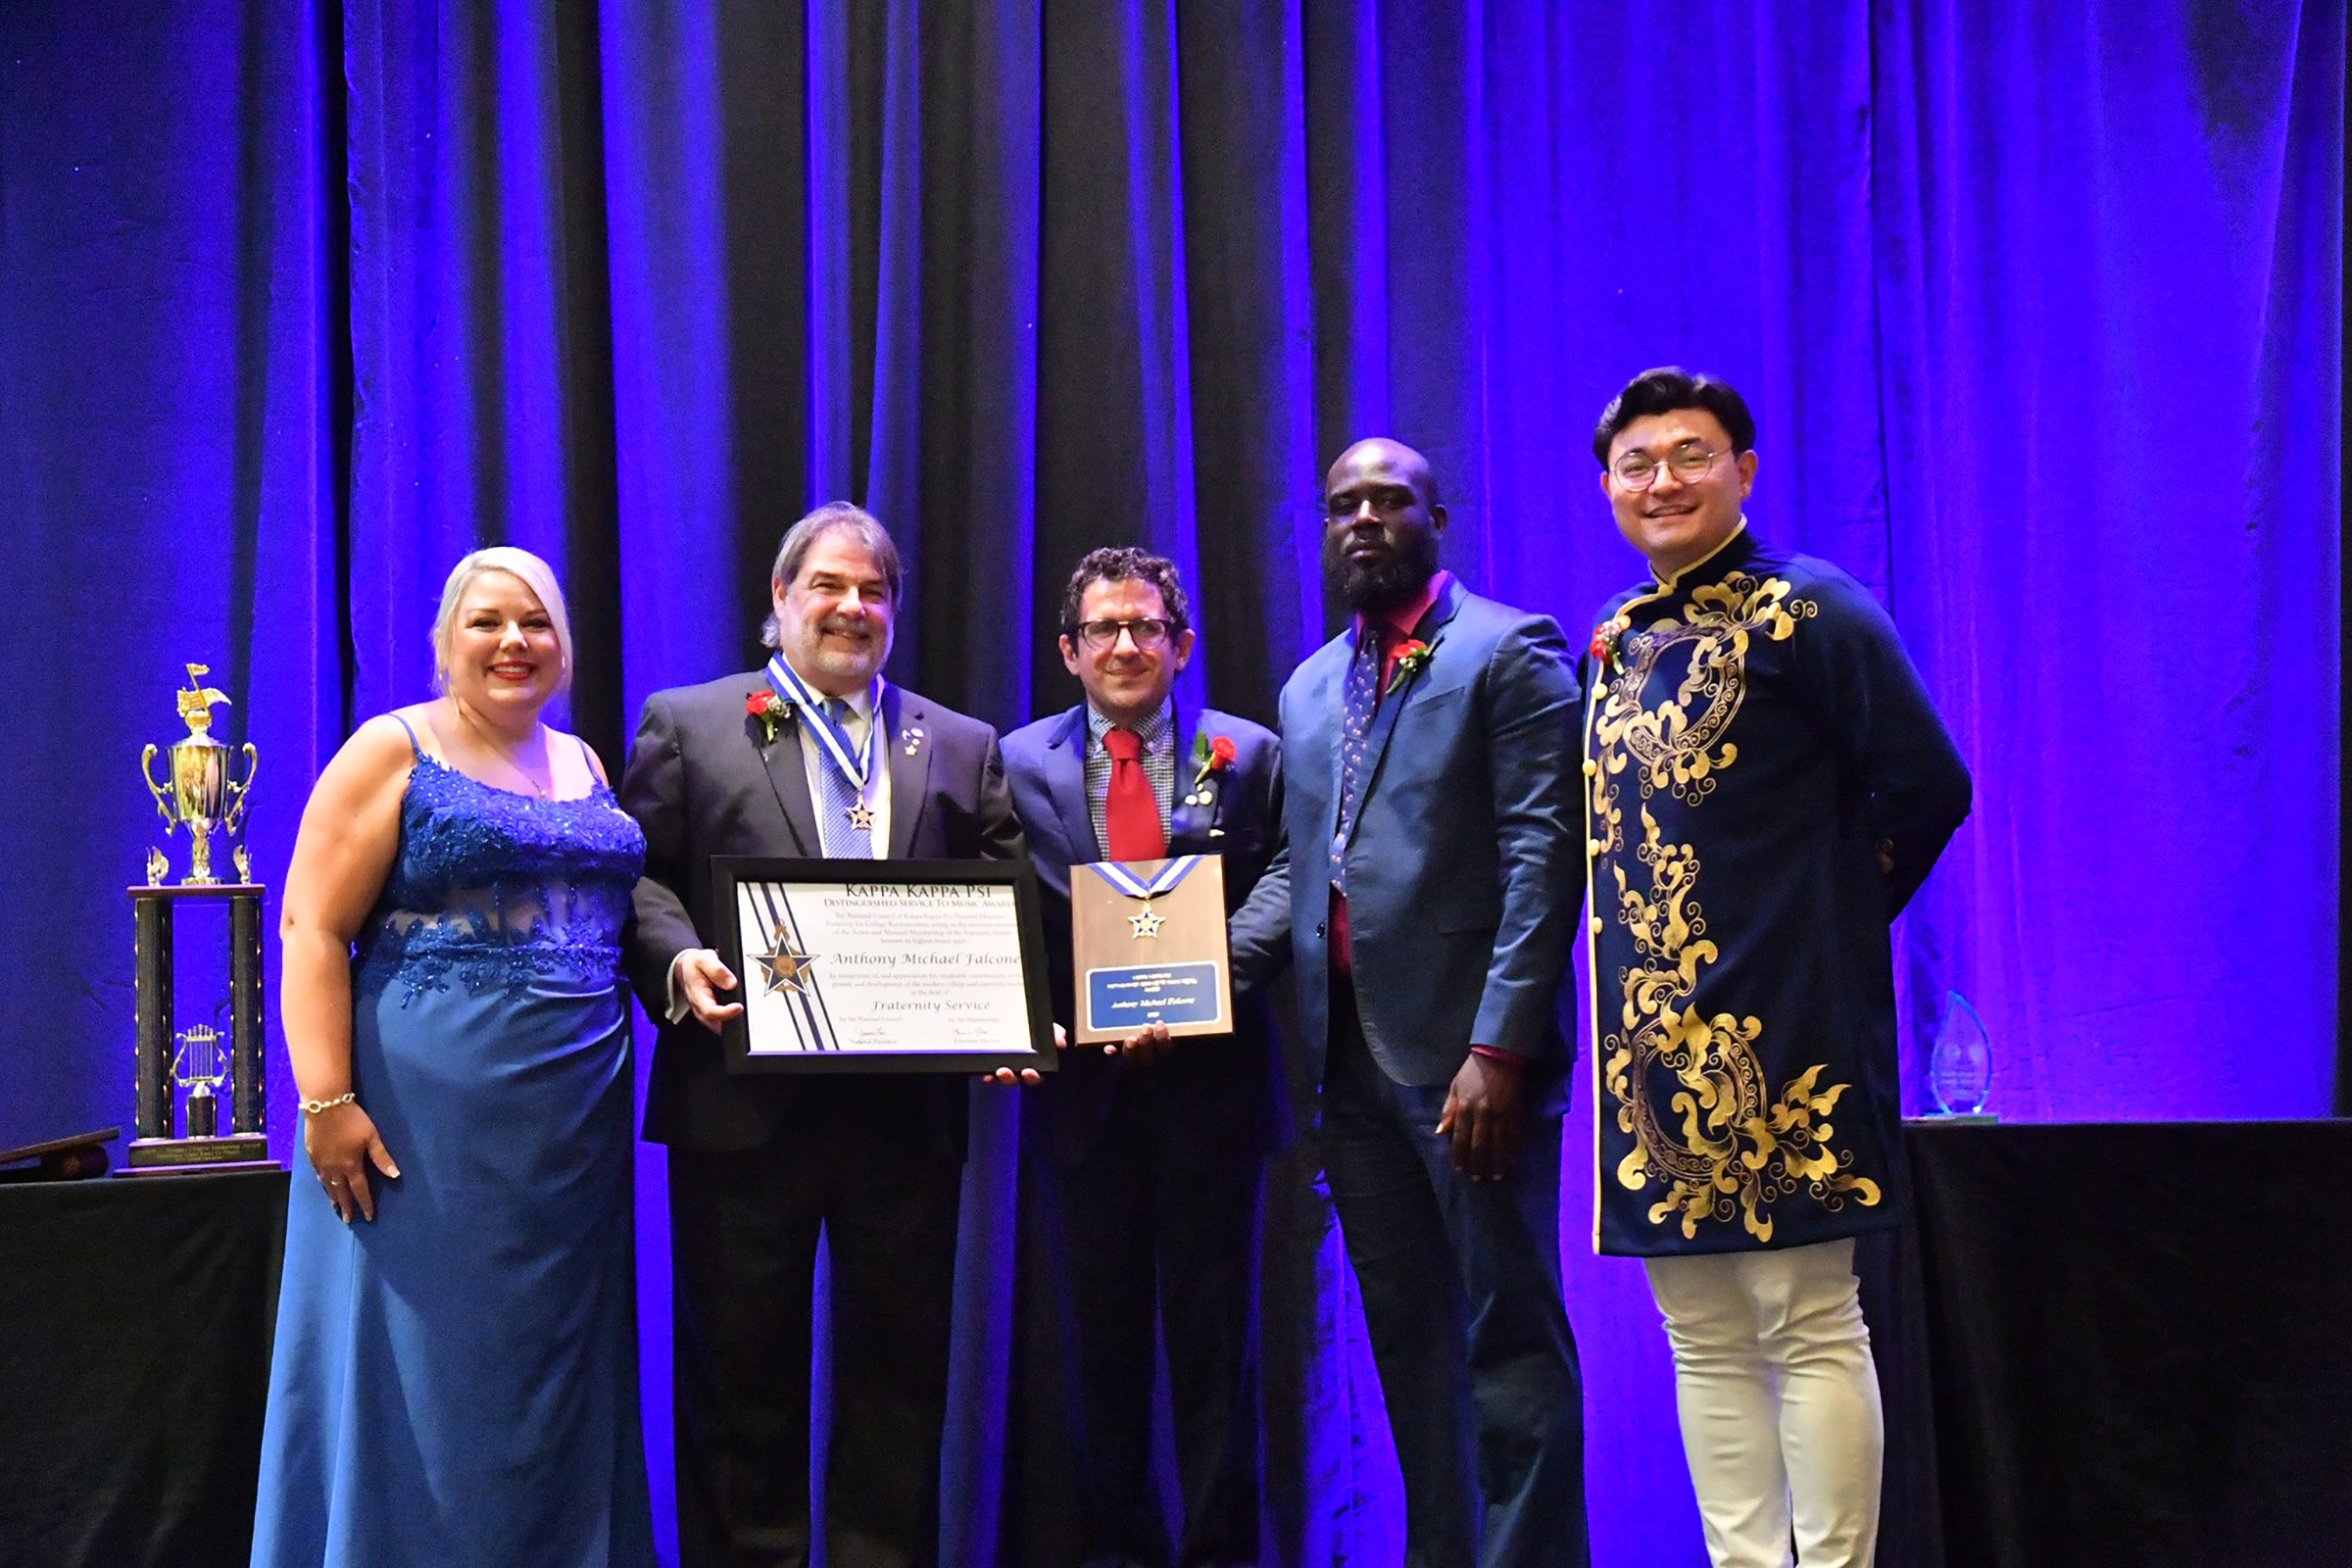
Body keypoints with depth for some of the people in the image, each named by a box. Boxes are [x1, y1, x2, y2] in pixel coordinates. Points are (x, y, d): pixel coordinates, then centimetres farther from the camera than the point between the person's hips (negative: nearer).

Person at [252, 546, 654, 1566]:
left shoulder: (581, 764, 15)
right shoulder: (392, 753, -3)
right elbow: (313, 929, -9)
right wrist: (326, 1101, -17)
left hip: (573, 1127, 6)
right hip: (430, 1118, -6)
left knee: (557, 1381, 10)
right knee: (422, 1376, 1)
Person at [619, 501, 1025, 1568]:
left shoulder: (962, 747, 15)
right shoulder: (687, 724, 8)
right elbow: (639, 875, 1)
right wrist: (679, 961, -18)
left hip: (909, 1105, 2)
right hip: (747, 1099, -2)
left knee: (901, 1362, 8)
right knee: (744, 1366, 6)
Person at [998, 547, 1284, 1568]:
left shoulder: (1248, 757, 3)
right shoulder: (1020, 764, 6)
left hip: (1211, 1077, -1)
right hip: (1080, 1085, 1)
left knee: (1212, 1332, 6)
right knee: (1096, 1338, 10)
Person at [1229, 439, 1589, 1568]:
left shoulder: (1510, 652, -3)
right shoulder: (1309, 690, 19)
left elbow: (1544, 854, -11)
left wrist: (1500, 1048, -19)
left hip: (1467, 1051, -7)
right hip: (1351, 1053, 7)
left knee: (1508, 1336, -2)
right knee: (1406, 1342, 12)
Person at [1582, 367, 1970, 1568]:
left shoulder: (1804, 613, -6)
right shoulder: (1618, 640, 15)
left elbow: (1925, 788, -9)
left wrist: (1828, 911, 1)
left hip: (1778, 1028, -7)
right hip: (1651, 1035, 7)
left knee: (1808, 1326, -3)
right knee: (1706, 1341, 10)